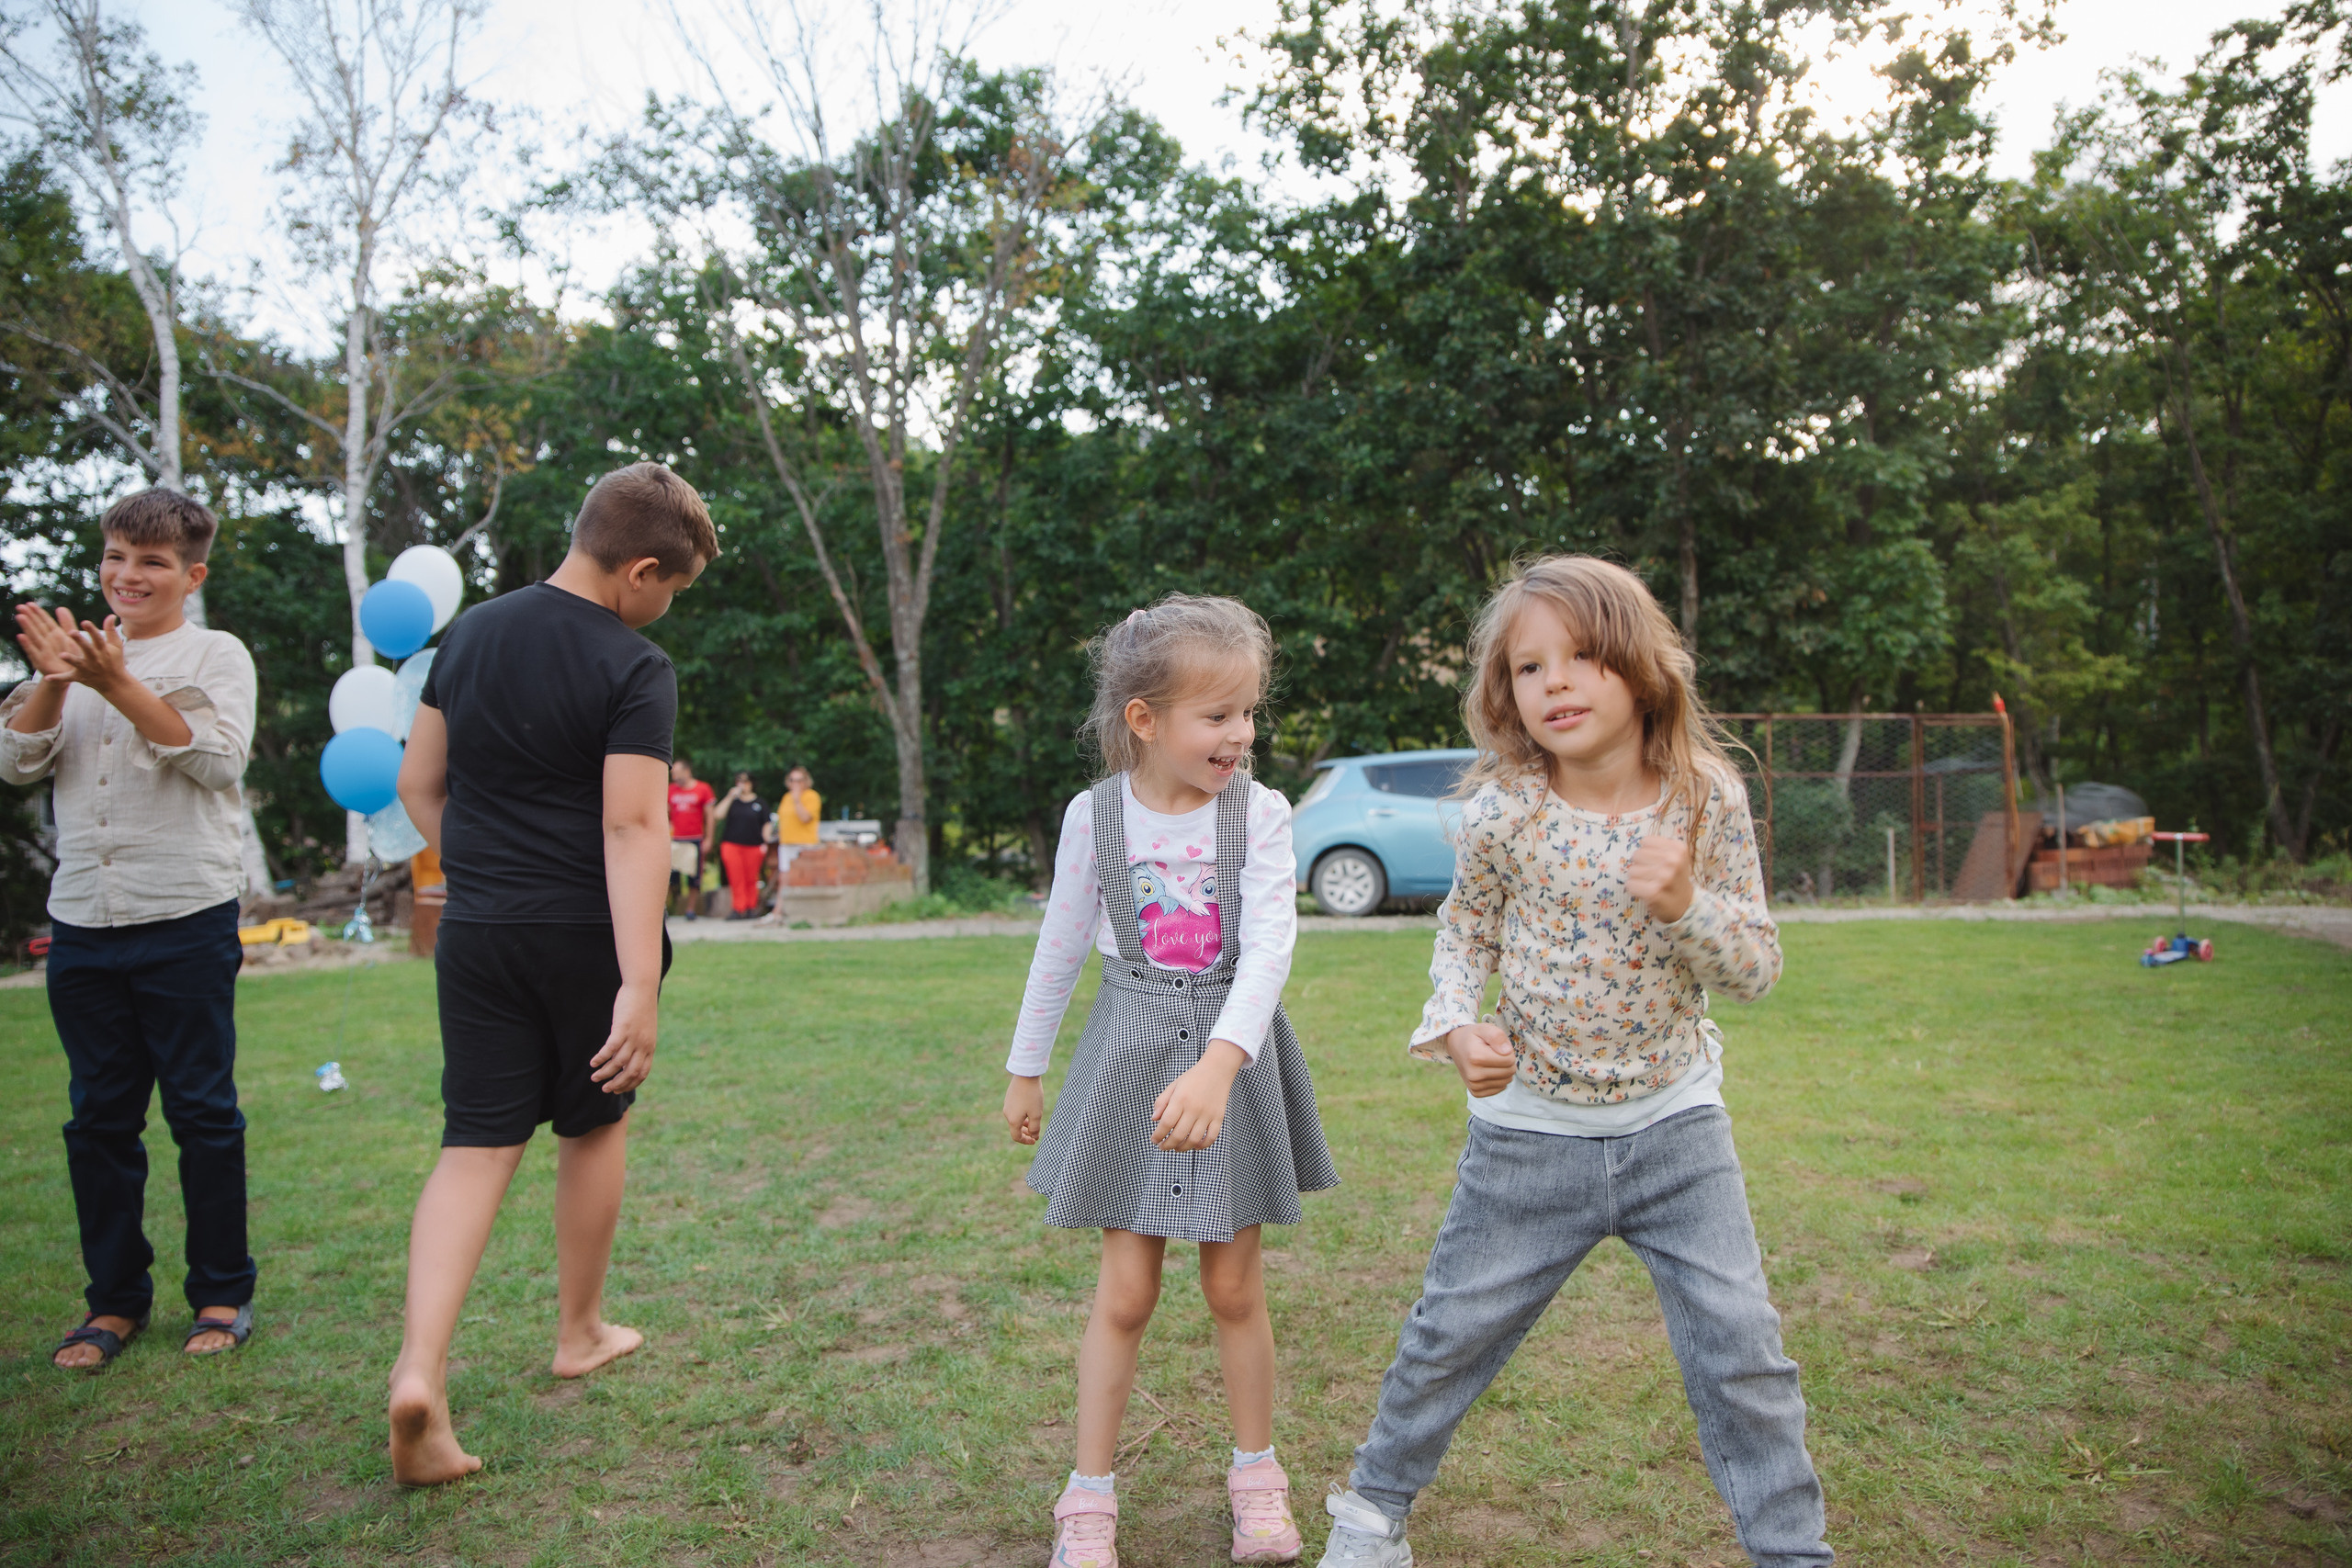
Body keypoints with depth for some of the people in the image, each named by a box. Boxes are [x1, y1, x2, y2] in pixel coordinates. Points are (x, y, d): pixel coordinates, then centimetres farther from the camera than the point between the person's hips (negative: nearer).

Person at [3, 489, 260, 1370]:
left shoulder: (216, 655, 2)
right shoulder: (73, 656, 15)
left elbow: (218, 759, -12)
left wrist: (120, 684, -19)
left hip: (187, 920, -4)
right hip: (81, 922, 5)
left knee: (202, 1109, 2)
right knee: (100, 1116, 10)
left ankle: (223, 1294, 14)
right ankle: (115, 1299, 22)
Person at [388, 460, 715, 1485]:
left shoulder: (470, 633, 7)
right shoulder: (633, 670, -13)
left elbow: (418, 781, 12)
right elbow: (633, 826, -21)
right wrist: (640, 986, -23)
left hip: (476, 934, 4)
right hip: (585, 937, -4)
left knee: (476, 1144, 5)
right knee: (592, 1130, 15)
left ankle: (420, 1369, -11)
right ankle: (580, 1332, 31)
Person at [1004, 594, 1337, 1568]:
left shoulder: (1258, 812, -11)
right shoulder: (1095, 815, -7)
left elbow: (1270, 947, -22)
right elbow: (1060, 947, 4)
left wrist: (1217, 1067, -37)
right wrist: (1025, 1070, 11)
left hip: (1232, 1051, 0)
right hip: (1130, 1052, 0)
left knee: (1234, 1284, 11)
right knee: (1125, 1291, 6)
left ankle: (1257, 1475, 32)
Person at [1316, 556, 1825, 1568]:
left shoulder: (1708, 800, -10)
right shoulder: (1504, 812, -12)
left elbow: (1757, 969, -5)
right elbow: (1464, 933, 4)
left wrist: (1686, 902, -24)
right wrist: (1453, 1025, -14)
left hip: (1675, 1123, 0)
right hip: (1531, 1130, 0)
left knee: (1739, 1346, 3)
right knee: (1454, 1328, 13)